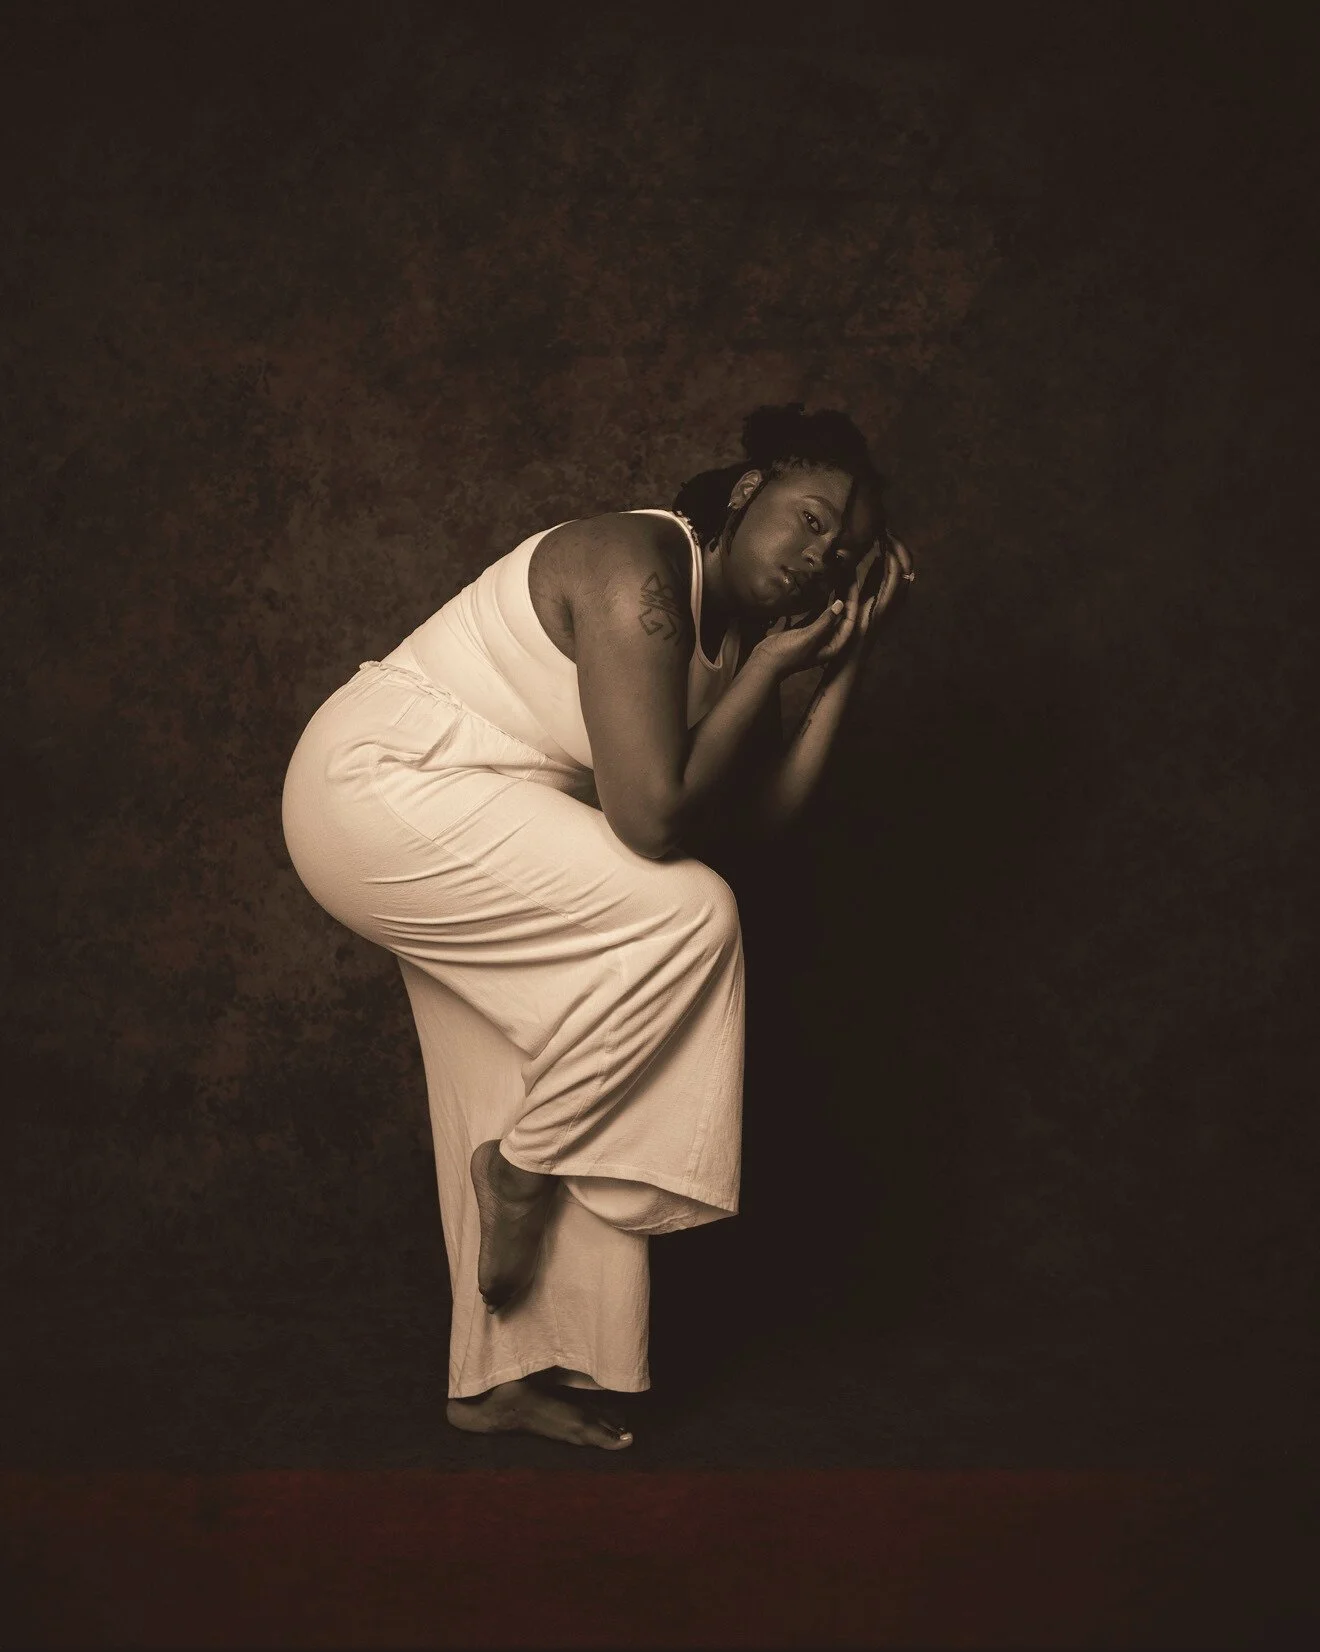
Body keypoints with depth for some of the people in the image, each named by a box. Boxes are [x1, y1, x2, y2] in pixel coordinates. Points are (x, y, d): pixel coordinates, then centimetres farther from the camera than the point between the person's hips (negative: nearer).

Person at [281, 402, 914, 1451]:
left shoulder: (738, 629, 4)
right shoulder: (638, 571, -25)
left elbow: (769, 807, -2)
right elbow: (654, 818, -30)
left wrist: (850, 659, -5)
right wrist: (769, 668, -21)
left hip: (451, 834, 10)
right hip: (379, 786, -10)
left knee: (519, 1103, 10)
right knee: (686, 913, -20)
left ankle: (505, 1376, 23)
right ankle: (526, 1163, -4)